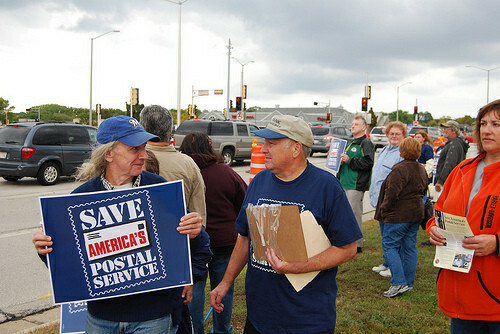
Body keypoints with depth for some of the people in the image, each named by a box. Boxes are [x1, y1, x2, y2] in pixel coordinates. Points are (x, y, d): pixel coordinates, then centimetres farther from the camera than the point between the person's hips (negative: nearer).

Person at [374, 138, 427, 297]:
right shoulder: (421, 169, 10)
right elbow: (423, 190, 21)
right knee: (410, 247, 13)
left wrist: (384, 209, -9)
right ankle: (408, 283, 19)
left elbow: (392, 193, -21)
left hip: (399, 215, -9)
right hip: (416, 212, 9)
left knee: (389, 245, -2)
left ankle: (399, 283, -9)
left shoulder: (400, 169, -19)